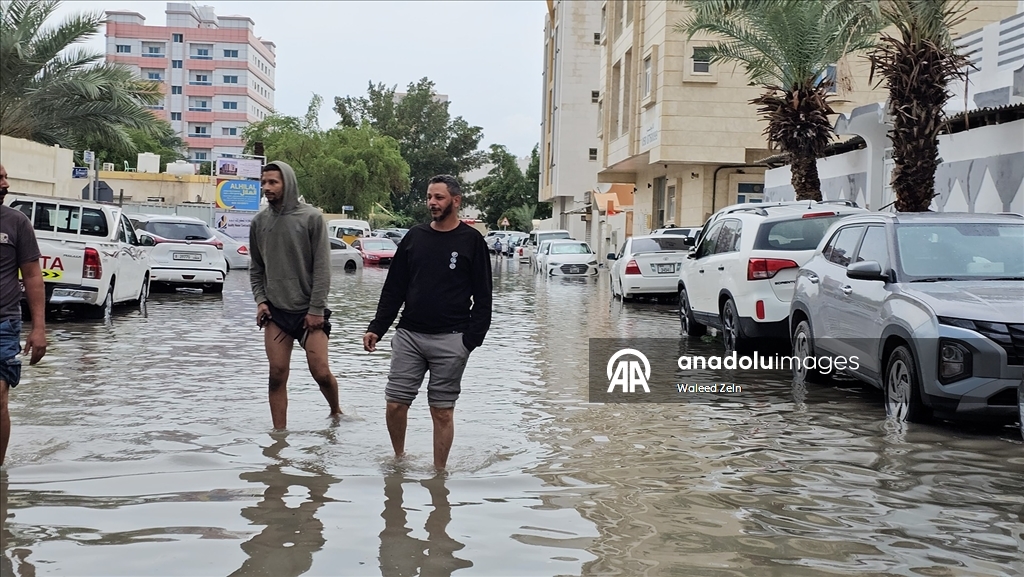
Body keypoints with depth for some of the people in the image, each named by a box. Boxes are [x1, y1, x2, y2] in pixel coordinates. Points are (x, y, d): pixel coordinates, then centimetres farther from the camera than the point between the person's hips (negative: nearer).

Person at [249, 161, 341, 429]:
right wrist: (260, 300, 1)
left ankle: (336, 412, 25)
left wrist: (316, 309, -11)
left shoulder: (311, 218, -6)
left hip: (309, 311, -3)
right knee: (277, 375, -1)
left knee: (321, 373, -3)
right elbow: (256, 268, 15)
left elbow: (322, 268, -7)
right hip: (275, 312, 3)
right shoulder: (259, 221, 6)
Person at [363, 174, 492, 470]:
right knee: (395, 404, 3)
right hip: (409, 335, 4)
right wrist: (376, 328, 4)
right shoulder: (414, 237, 9)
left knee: (443, 411, 3)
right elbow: (393, 288, 12)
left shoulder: (472, 241, -1)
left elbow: (483, 296, -2)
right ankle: (399, 458, 25)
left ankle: (439, 472, 15)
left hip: (450, 341, -3)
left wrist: (472, 338, -11)